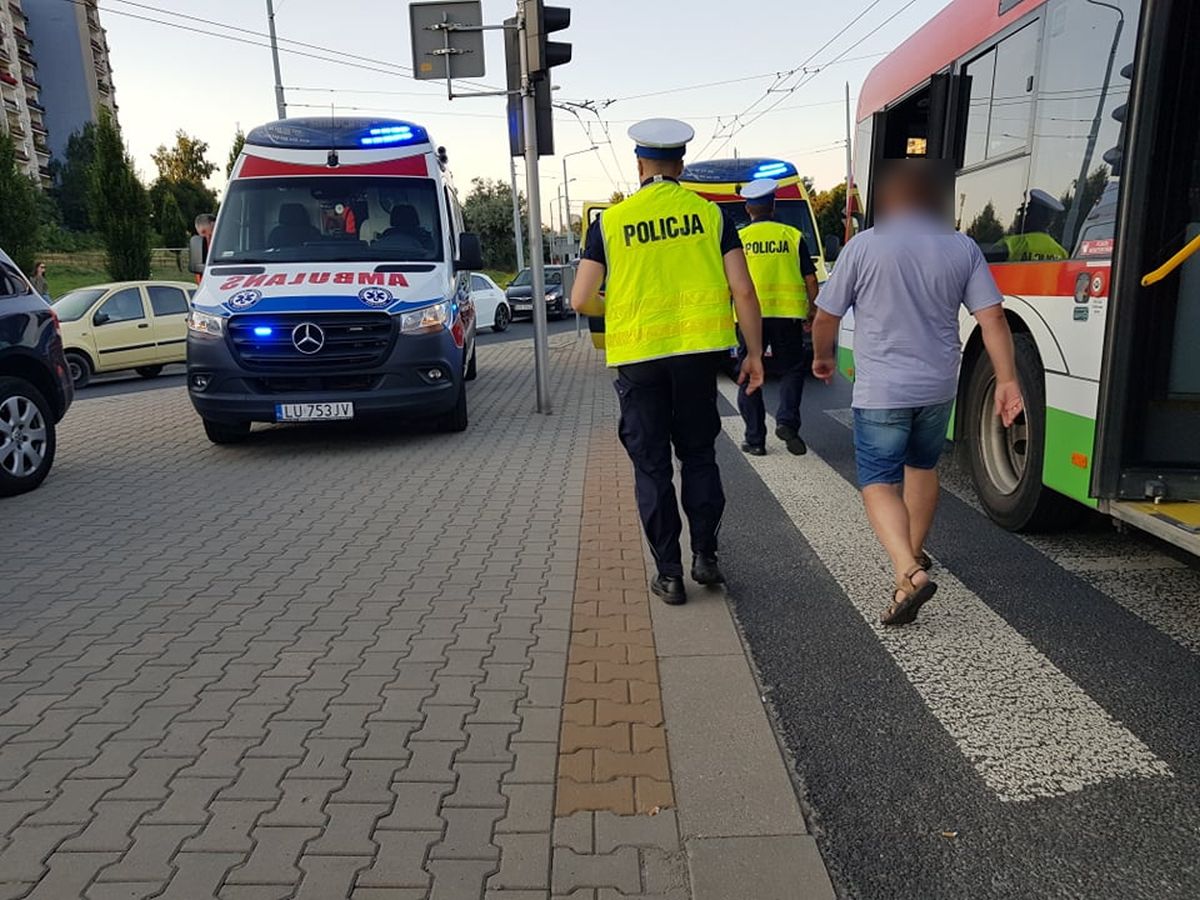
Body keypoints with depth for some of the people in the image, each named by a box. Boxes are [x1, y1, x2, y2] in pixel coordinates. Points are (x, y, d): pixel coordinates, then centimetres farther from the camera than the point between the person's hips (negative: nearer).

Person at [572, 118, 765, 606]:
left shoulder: (610, 221, 1)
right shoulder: (709, 213, 3)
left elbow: (582, 300, -2)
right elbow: (743, 291, -2)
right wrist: (754, 353, 6)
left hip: (637, 355, -1)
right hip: (699, 350, 1)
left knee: (651, 465, 8)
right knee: (698, 454, 18)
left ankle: (669, 574, 12)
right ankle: (705, 556, 17)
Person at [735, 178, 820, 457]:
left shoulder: (738, 238, 4)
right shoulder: (793, 236, 5)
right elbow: (810, 280, 4)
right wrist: (811, 314, 14)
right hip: (788, 314, 0)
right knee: (792, 369, 16)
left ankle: (755, 439, 11)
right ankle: (787, 421, -4)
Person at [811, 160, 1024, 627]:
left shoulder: (864, 246, -8)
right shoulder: (962, 247, 2)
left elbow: (826, 316, -3)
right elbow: (992, 317, -4)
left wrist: (822, 357, 16)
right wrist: (1007, 380, 0)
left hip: (880, 391, -5)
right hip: (939, 387, 5)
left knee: (879, 485, 1)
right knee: (922, 466, 25)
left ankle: (908, 573, -20)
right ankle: (915, 553, 42)